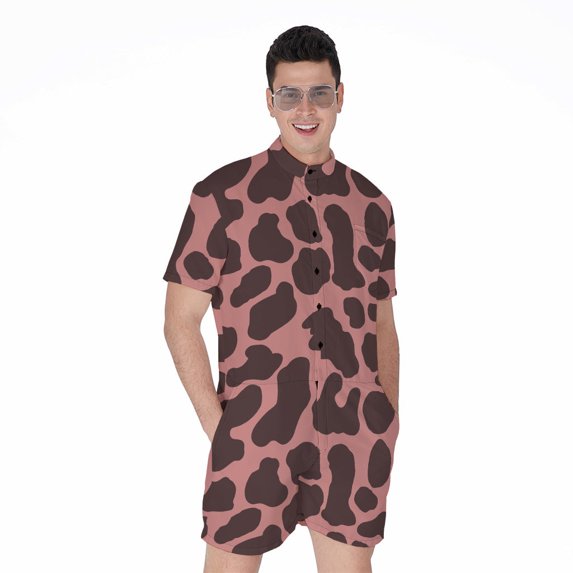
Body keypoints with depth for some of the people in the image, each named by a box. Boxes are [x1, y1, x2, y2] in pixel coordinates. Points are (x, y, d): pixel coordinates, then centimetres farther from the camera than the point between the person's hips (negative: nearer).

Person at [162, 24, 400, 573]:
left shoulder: (371, 206, 7)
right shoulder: (222, 196, -3)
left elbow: (382, 326, 13)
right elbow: (180, 321, -2)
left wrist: (388, 431, 7)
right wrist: (217, 426, -8)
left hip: (354, 437, 3)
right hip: (255, 439, -3)